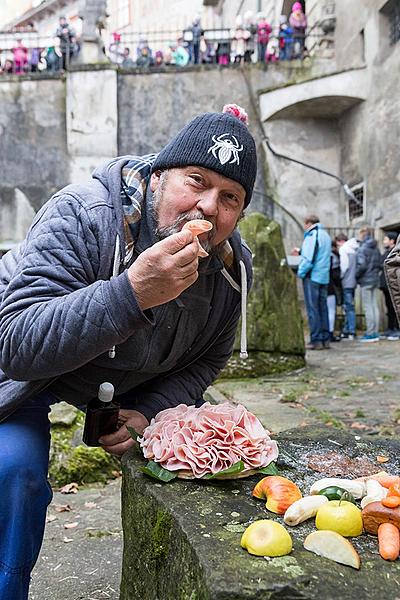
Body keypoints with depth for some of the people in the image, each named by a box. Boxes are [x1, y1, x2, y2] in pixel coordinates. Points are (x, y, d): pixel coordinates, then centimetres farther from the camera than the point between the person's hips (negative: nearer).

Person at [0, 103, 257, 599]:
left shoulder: (234, 267, -17)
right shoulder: (82, 215, -34)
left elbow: (204, 362, -3)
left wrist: (148, 413, -20)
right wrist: (131, 293, -51)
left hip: (138, 382, 5)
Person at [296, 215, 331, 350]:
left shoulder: (312, 236, -13)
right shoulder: (325, 235, 17)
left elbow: (309, 259, -19)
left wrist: (301, 272, -7)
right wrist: (300, 251, 17)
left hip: (312, 277, -9)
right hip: (324, 277, 9)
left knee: (312, 309, -4)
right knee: (323, 308, 12)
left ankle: (316, 340, -3)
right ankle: (325, 339, 15)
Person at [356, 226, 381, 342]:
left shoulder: (362, 249, -13)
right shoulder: (376, 249, 10)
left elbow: (362, 265, -21)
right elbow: (380, 264, 12)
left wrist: (356, 276, -7)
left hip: (366, 281, -7)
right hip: (375, 280, 7)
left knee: (368, 307, -4)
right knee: (374, 306, 10)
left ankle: (370, 333, -3)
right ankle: (375, 332, 13)